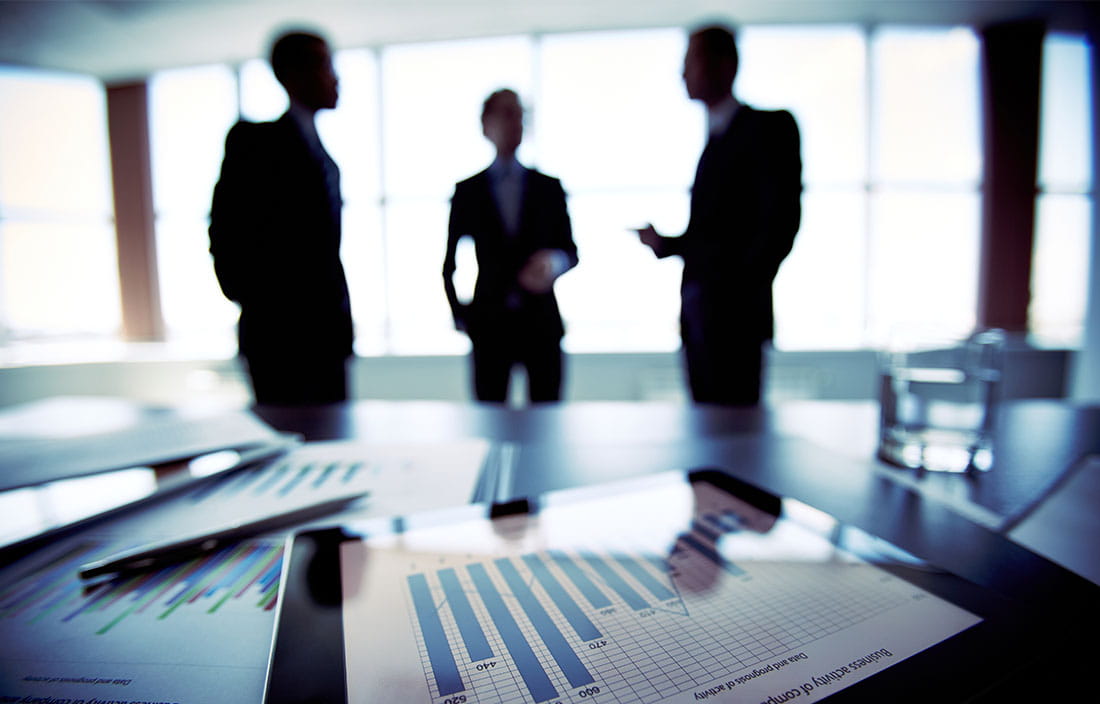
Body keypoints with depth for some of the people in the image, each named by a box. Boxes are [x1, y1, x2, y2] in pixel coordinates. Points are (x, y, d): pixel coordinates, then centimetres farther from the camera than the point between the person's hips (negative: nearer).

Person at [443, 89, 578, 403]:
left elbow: (570, 250, 10)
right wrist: (460, 315, 4)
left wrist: (554, 263, -12)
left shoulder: (549, 188, 11)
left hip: (541, 321, 1)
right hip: (489, 323, 0)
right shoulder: (467, 191, 8)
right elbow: (449, 263, 10)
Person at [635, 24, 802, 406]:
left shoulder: (768, 126, 0)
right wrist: (663, 243, 8)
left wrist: (746, 285, -16)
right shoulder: (714, 139, 22)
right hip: (699, 312, 7)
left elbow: (782, 217, -11)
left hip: (734, 308, -7)